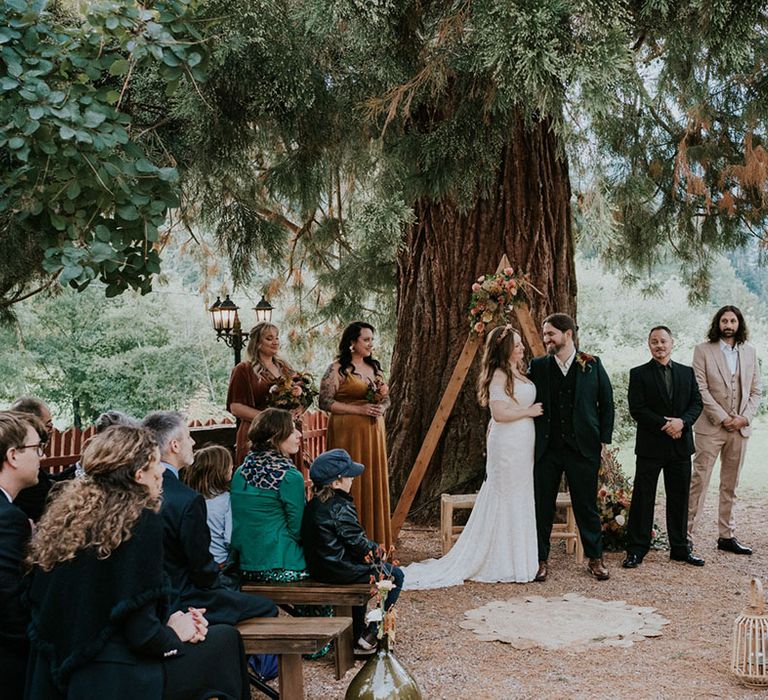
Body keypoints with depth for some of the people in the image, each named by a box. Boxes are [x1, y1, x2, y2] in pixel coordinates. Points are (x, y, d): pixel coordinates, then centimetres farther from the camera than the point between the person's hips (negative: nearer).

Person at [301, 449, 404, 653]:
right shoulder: (340, 508, -20)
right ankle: (370, 636, 7)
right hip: (339, 570, -9)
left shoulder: (313, 505, 7)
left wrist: (369, 548, 14)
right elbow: (357, 543, -17)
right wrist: (376, 549, 1)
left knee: (360, 568, 36)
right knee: (395, 575, 5)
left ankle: (357, 633, 37)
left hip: (318, 568, 9)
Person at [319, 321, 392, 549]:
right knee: (350, 483, -4)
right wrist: (359, 409, -16)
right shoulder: (337, 369, -6)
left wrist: (381, 407, -5)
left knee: (374, 482, 7)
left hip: (373, 432, 6)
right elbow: (325, 402, -12)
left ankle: (374, 538, 16)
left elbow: (386, 399, 20)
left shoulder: (375, 367, 14)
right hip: (348, 433, -6)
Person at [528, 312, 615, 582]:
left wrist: (604, 439, 1)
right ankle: (540, 560, 17)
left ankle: (595, 559, 21)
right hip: (546, 449, 1)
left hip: (583, 448, -1)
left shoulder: (592, 365, 2)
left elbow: (606, 404, 6)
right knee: (542, 507, 5)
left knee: (587, 507, 7)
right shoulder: (538, 366, 5)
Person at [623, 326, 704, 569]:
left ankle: (680, 548, 21)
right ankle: (636, 550, 6)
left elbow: (697, 403, 6)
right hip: (650, 446, -3)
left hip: (680, 446, 4)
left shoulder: (687, 373, 11)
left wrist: (682, 421, -14)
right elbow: (637, 409, -9)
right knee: (642, 497, -1)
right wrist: (665, 425, -16)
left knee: (679, 499, 10)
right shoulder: (639, 374, -1)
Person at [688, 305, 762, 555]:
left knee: (730, 485, 10)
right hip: (711, 426, -4)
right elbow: (701, 389, -8)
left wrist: (745, 417, -4)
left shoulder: (749, 351, 12)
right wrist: (723, 418, -13)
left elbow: (756, 390, 11)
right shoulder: (703, 350, 0)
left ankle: (727, 536, 17)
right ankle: (687, 535, -2)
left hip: (740, 427, 4)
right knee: (699, 481, -6)